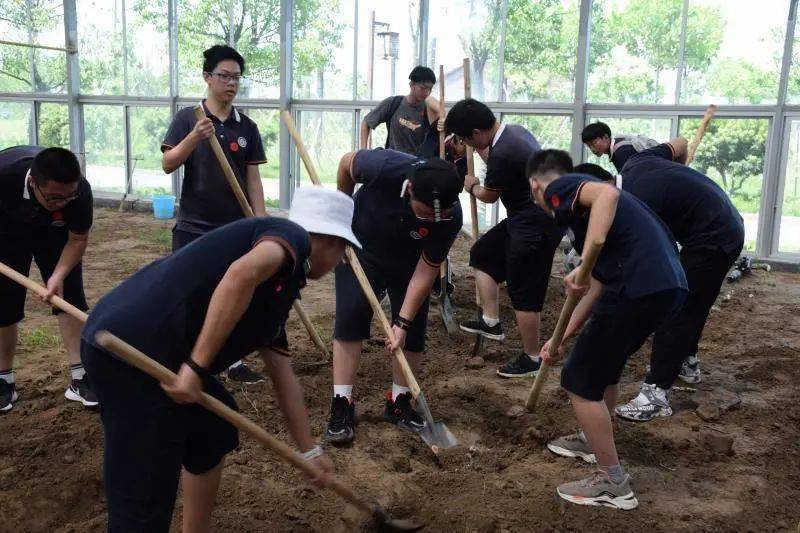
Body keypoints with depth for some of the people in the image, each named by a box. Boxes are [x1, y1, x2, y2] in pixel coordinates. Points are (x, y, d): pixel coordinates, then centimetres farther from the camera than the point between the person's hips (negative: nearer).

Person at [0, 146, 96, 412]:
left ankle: (79, 378, -1)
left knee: (70, 295, -8)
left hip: (54, 233, 1)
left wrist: (58, 276, -32)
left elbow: (78, 240, -19)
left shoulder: (79, 191, -36)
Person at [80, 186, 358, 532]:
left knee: (214, 428, 28)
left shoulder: (277, 292, 25)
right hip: (133, 350, -10)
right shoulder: (292, 235, -1)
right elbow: (243, 273, -25)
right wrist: (196, 368, -23)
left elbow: (284, 379, 31)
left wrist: (309, 451, 38)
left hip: (136, 346, 10)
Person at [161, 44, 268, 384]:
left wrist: (262, 222, -3)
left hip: (235, 227, 3)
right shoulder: (187, 118, -2)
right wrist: (193, 138, -27)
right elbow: (167, 165, -10)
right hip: (193, 226, -2)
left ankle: (235, 362, 22)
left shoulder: (246, 127, 5)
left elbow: (253, 178, 5)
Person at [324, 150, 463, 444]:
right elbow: (347, 162, -15)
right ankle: (341, 405, -4)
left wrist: (403, 322, -27)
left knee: (413, 329, -5)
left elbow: (425, 272, -25)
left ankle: (399, 402, 14)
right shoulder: (384, 166, -39)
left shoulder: (450, 217, -34)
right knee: (350, 318, -11)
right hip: (360, 248, -1)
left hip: (409, 263, 1)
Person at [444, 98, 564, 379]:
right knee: (482, 253, 20)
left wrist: (472, 186, 13)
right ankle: (491, 321, 24)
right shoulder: (514, 131, 4)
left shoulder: (502, 154, -26)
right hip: (526, 218, 10)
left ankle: (531, 359, 15)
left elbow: (489, 195, -8)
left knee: (523, 295, 0)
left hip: (535, 228, -10)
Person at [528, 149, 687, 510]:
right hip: (669, 284, 9)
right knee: (605, 362, 30)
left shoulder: (559, 188, 4)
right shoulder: (583, 196, 29)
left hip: (639, 287, -9)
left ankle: (613, 484, 16)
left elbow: (608, 194, -21)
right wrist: (563, 338, 34)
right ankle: (595, 441, 48)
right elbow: (598, 285, 29)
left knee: (580, 382, 5)